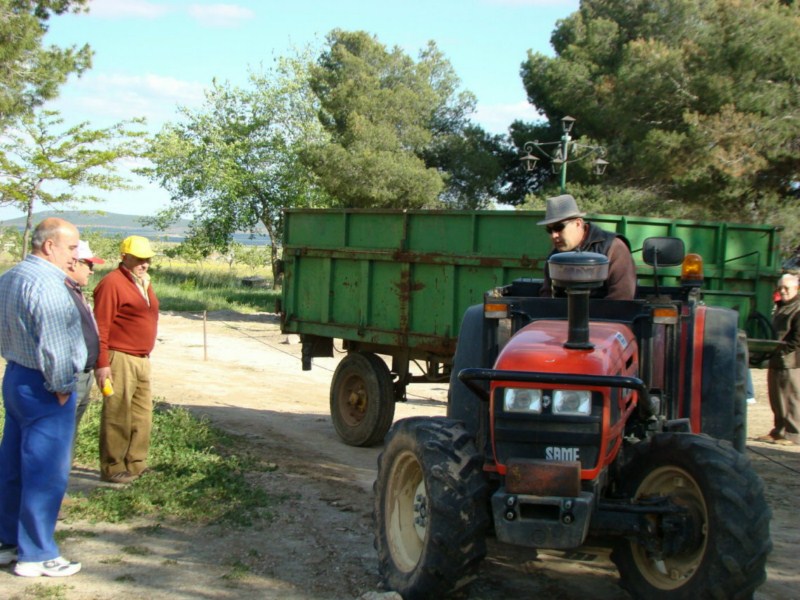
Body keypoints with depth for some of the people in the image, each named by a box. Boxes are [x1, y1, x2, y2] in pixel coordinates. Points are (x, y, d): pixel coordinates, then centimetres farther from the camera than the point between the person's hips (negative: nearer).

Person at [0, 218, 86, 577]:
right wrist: (61, 388, -12)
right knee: (45, 472, -1)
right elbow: (54, 345, -23)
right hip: (42, 388, -10)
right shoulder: (45, 284, -20)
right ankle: (36, 555, 7)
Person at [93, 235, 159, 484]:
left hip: (141, 360, 9)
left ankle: (135, 464, 25)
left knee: (142, 414, 14)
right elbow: (100, 327, -17)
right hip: (119, 360, -9)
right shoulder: (112, 283, -13)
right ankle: (112, 468, 6)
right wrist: (102, 363, -20)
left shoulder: (143, 284, 15)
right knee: (117, 416, -3)